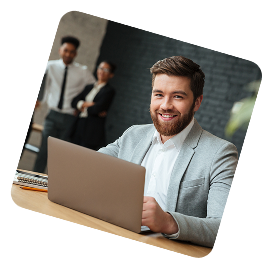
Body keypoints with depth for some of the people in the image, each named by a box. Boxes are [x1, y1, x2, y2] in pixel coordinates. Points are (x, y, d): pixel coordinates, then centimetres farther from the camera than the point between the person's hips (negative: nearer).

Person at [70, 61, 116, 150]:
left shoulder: (109, 90, -1)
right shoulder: (89, 87, 19)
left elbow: (98, 108, -14)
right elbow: (74, 102, 9)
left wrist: (83, 107, 2)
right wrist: (87, 104, -9)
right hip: (79, 125, 6)